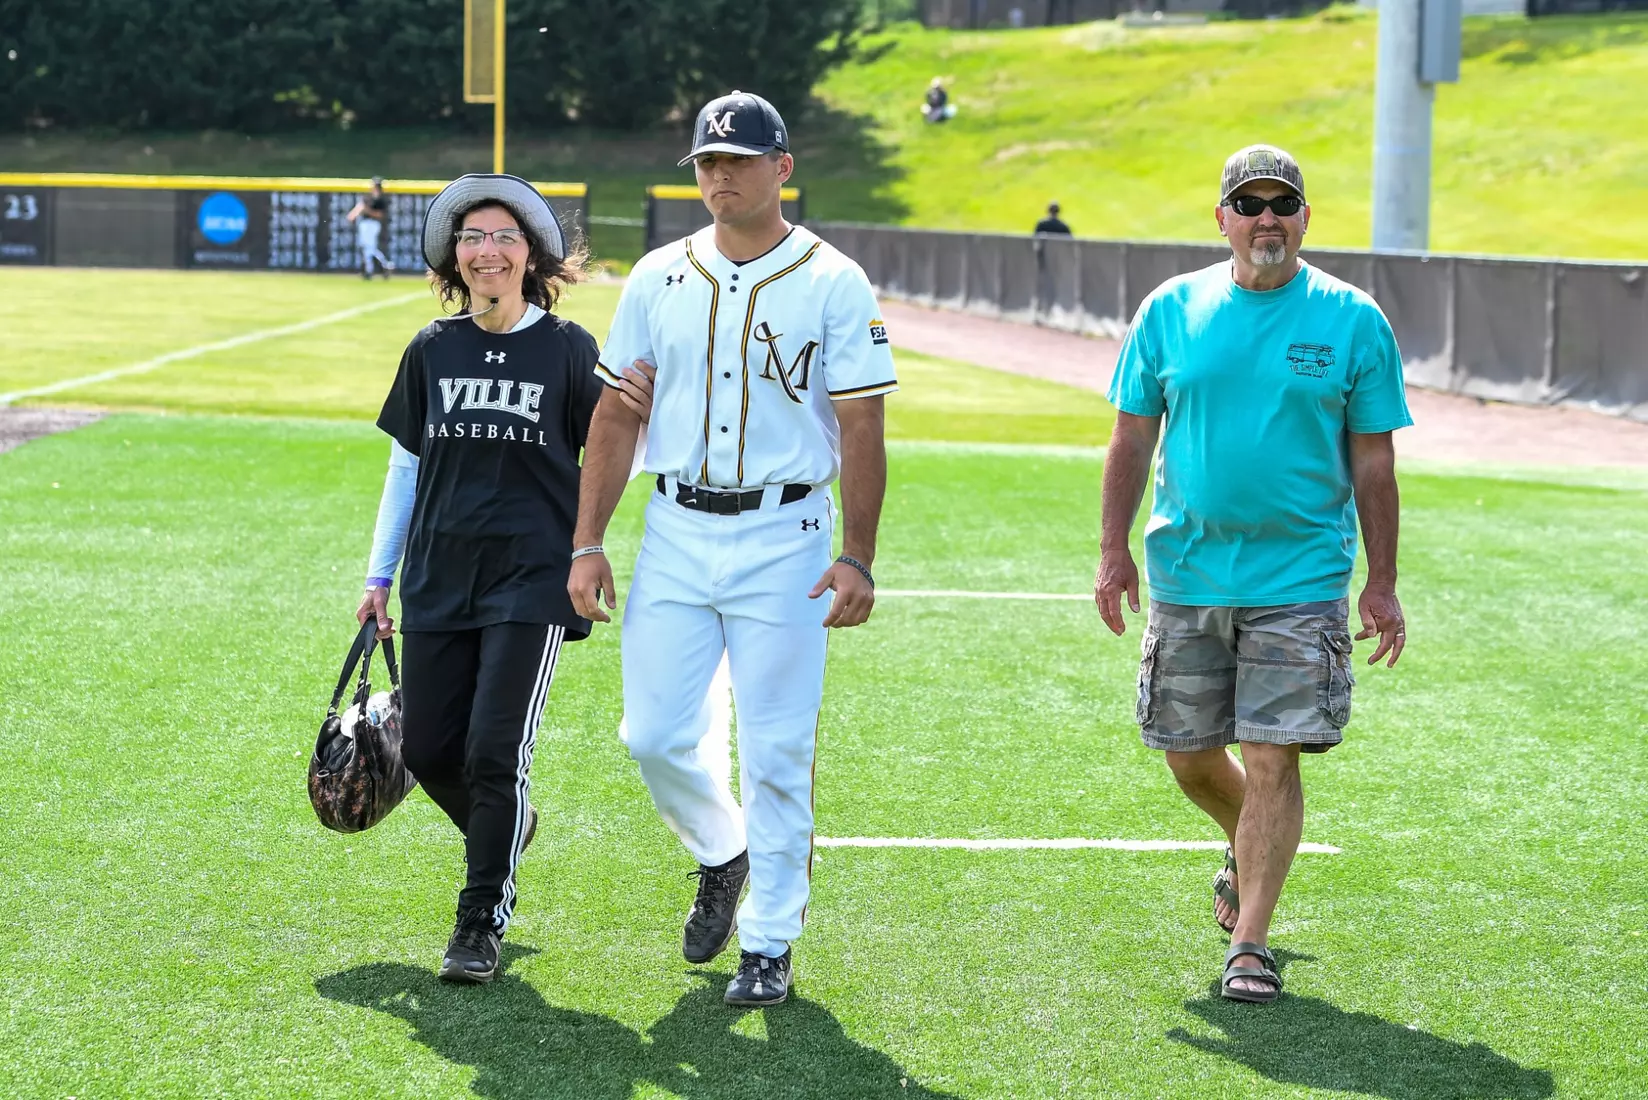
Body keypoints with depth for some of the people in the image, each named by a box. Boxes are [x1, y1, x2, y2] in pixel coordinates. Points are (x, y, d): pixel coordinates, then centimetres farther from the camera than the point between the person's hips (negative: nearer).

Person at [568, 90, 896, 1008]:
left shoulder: (833, 285, -3)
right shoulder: (659, 280, 7)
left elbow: (861, 433, -5)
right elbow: (617, 417, 9)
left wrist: (858, 559, -13)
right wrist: (588, 544, 3)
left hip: (783, 536, -3)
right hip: (677, 533, 3)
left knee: (777, 752, -1)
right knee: (656, 735, 1)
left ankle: (770, 945, 10)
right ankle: (723, 855, 32)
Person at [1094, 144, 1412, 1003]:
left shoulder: (1352, 321, -1)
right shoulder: (1171, 310, 4)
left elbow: (1372, 464, 2)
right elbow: (1133, 438, 9)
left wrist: (1381, 585, -1)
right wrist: (1115, 549, 2)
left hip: (1299, 582, -3)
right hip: (1186, 576, 3)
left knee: (1272, 759, -8)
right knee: (1188, 758, 11)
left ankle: (1249, 941, 0)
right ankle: (1249, 856, 41)